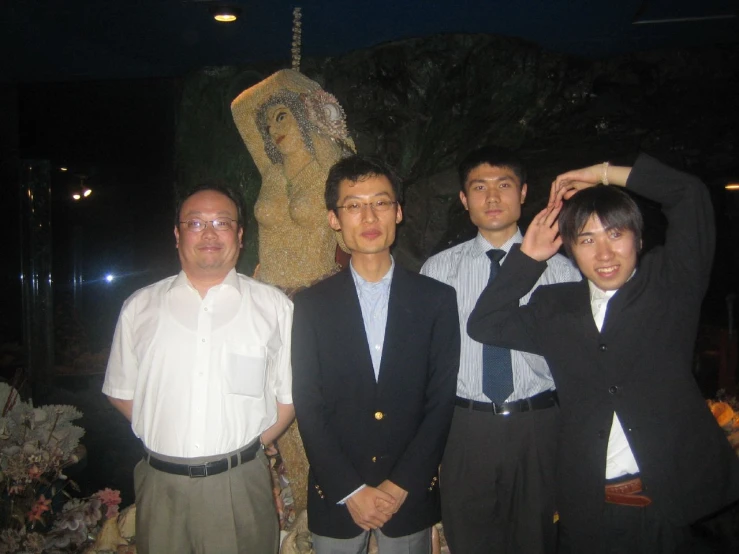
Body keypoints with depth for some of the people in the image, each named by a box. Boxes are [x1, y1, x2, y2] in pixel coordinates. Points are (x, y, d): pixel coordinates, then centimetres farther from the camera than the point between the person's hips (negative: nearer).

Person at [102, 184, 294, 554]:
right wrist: (168, 443, 3)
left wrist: (244, 447, -2)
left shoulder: (273, 307, 1)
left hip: (239, 485, -1)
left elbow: (288, 396, 3)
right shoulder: (140, 308, 5)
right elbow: (121, 393, 10)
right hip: (160, 484, 2)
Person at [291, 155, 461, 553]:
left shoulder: (436, 299, -3)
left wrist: (400, 486, -8)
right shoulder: (311, 305, -4)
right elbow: (308, 407, -5)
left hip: (411, 496, 0)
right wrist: (351, 491, -9)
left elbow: (441, 400, -4)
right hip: (334, 499, 0)